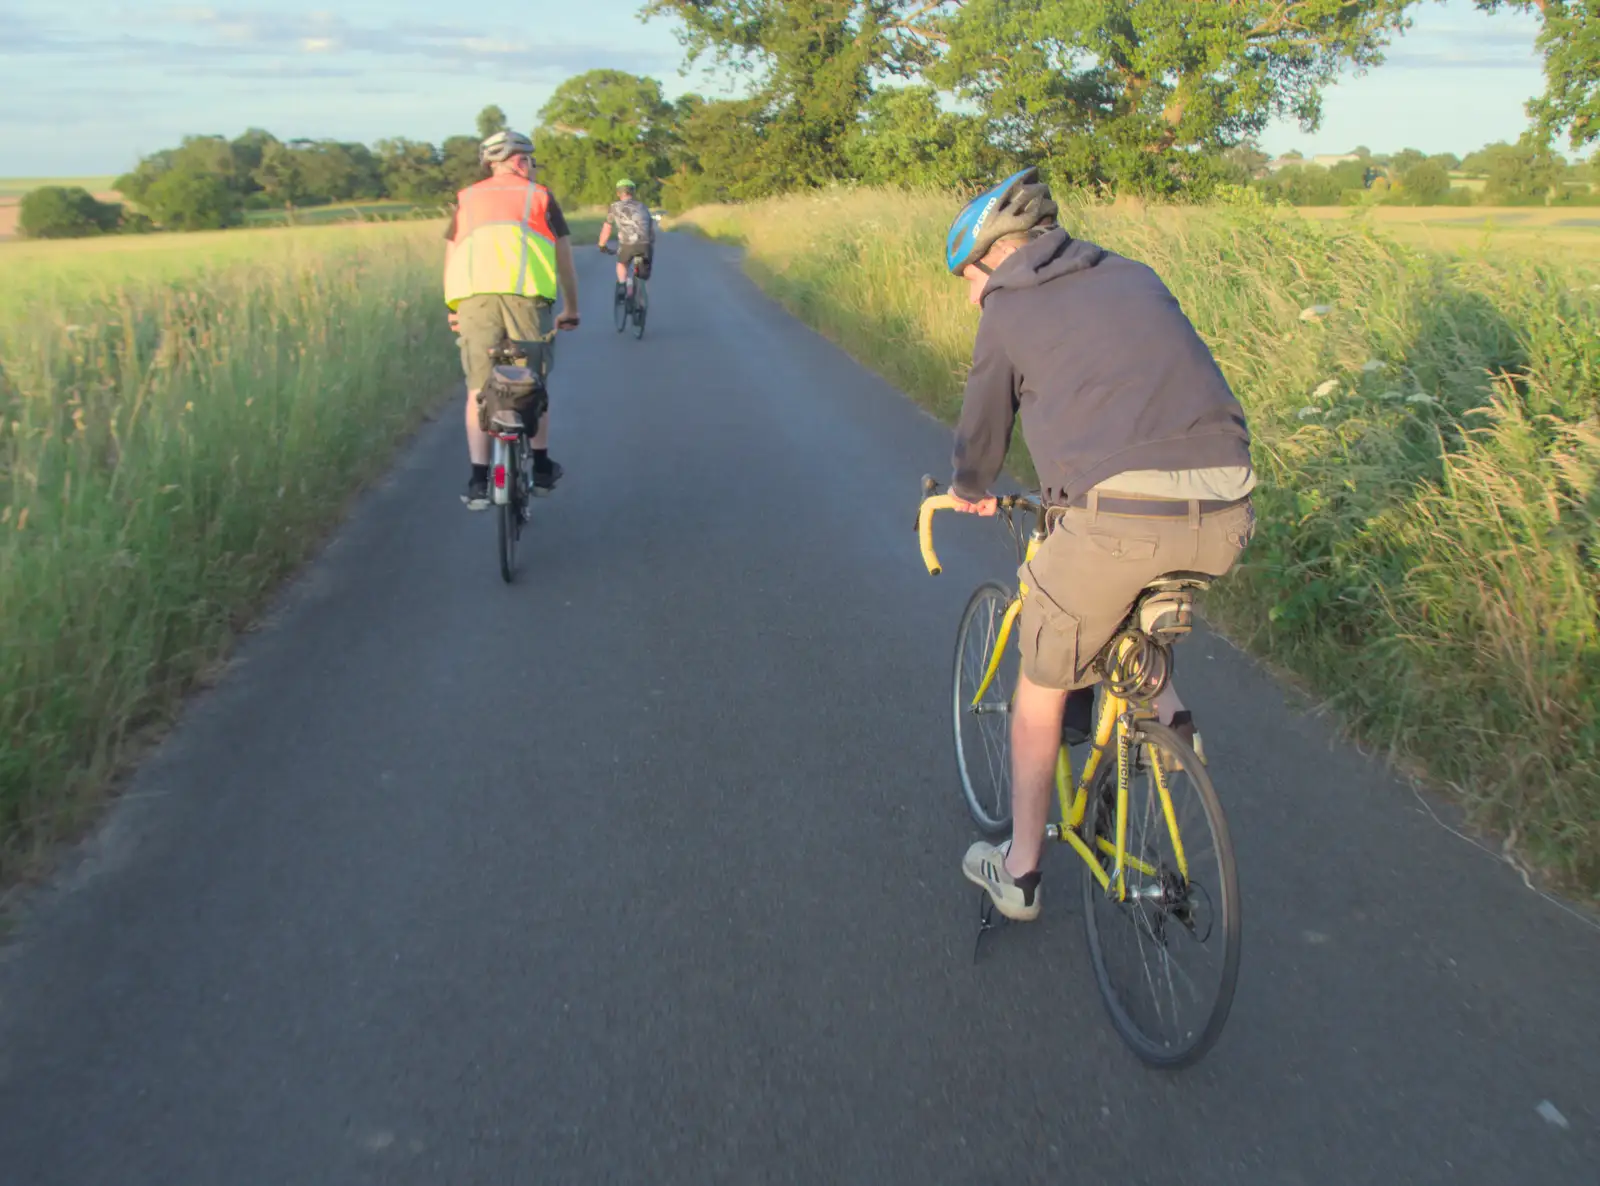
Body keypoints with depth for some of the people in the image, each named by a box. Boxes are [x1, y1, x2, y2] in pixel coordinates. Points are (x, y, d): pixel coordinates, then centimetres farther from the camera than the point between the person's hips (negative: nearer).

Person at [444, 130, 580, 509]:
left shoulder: (467, 199, 25)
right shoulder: (539, 197, 19)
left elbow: (450, 259, 25)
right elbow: (564, 260, 21)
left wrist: (453, 310, 34)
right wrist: (571, 310, 31)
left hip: (474, 293, 1)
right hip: (526, 291, -1)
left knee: (479, 388, 6)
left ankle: (478, 481, 2)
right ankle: (541, 468, 23)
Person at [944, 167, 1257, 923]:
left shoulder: (1009, 307, 11)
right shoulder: (1135, 279, 26)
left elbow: (983, 427, 20)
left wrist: (969, 491, 42)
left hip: (1116, 517, -5)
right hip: (1224, 518, 6)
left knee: (1040, 688, 17)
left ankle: (1018, 873, 29)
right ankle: (1155, 703, 23)